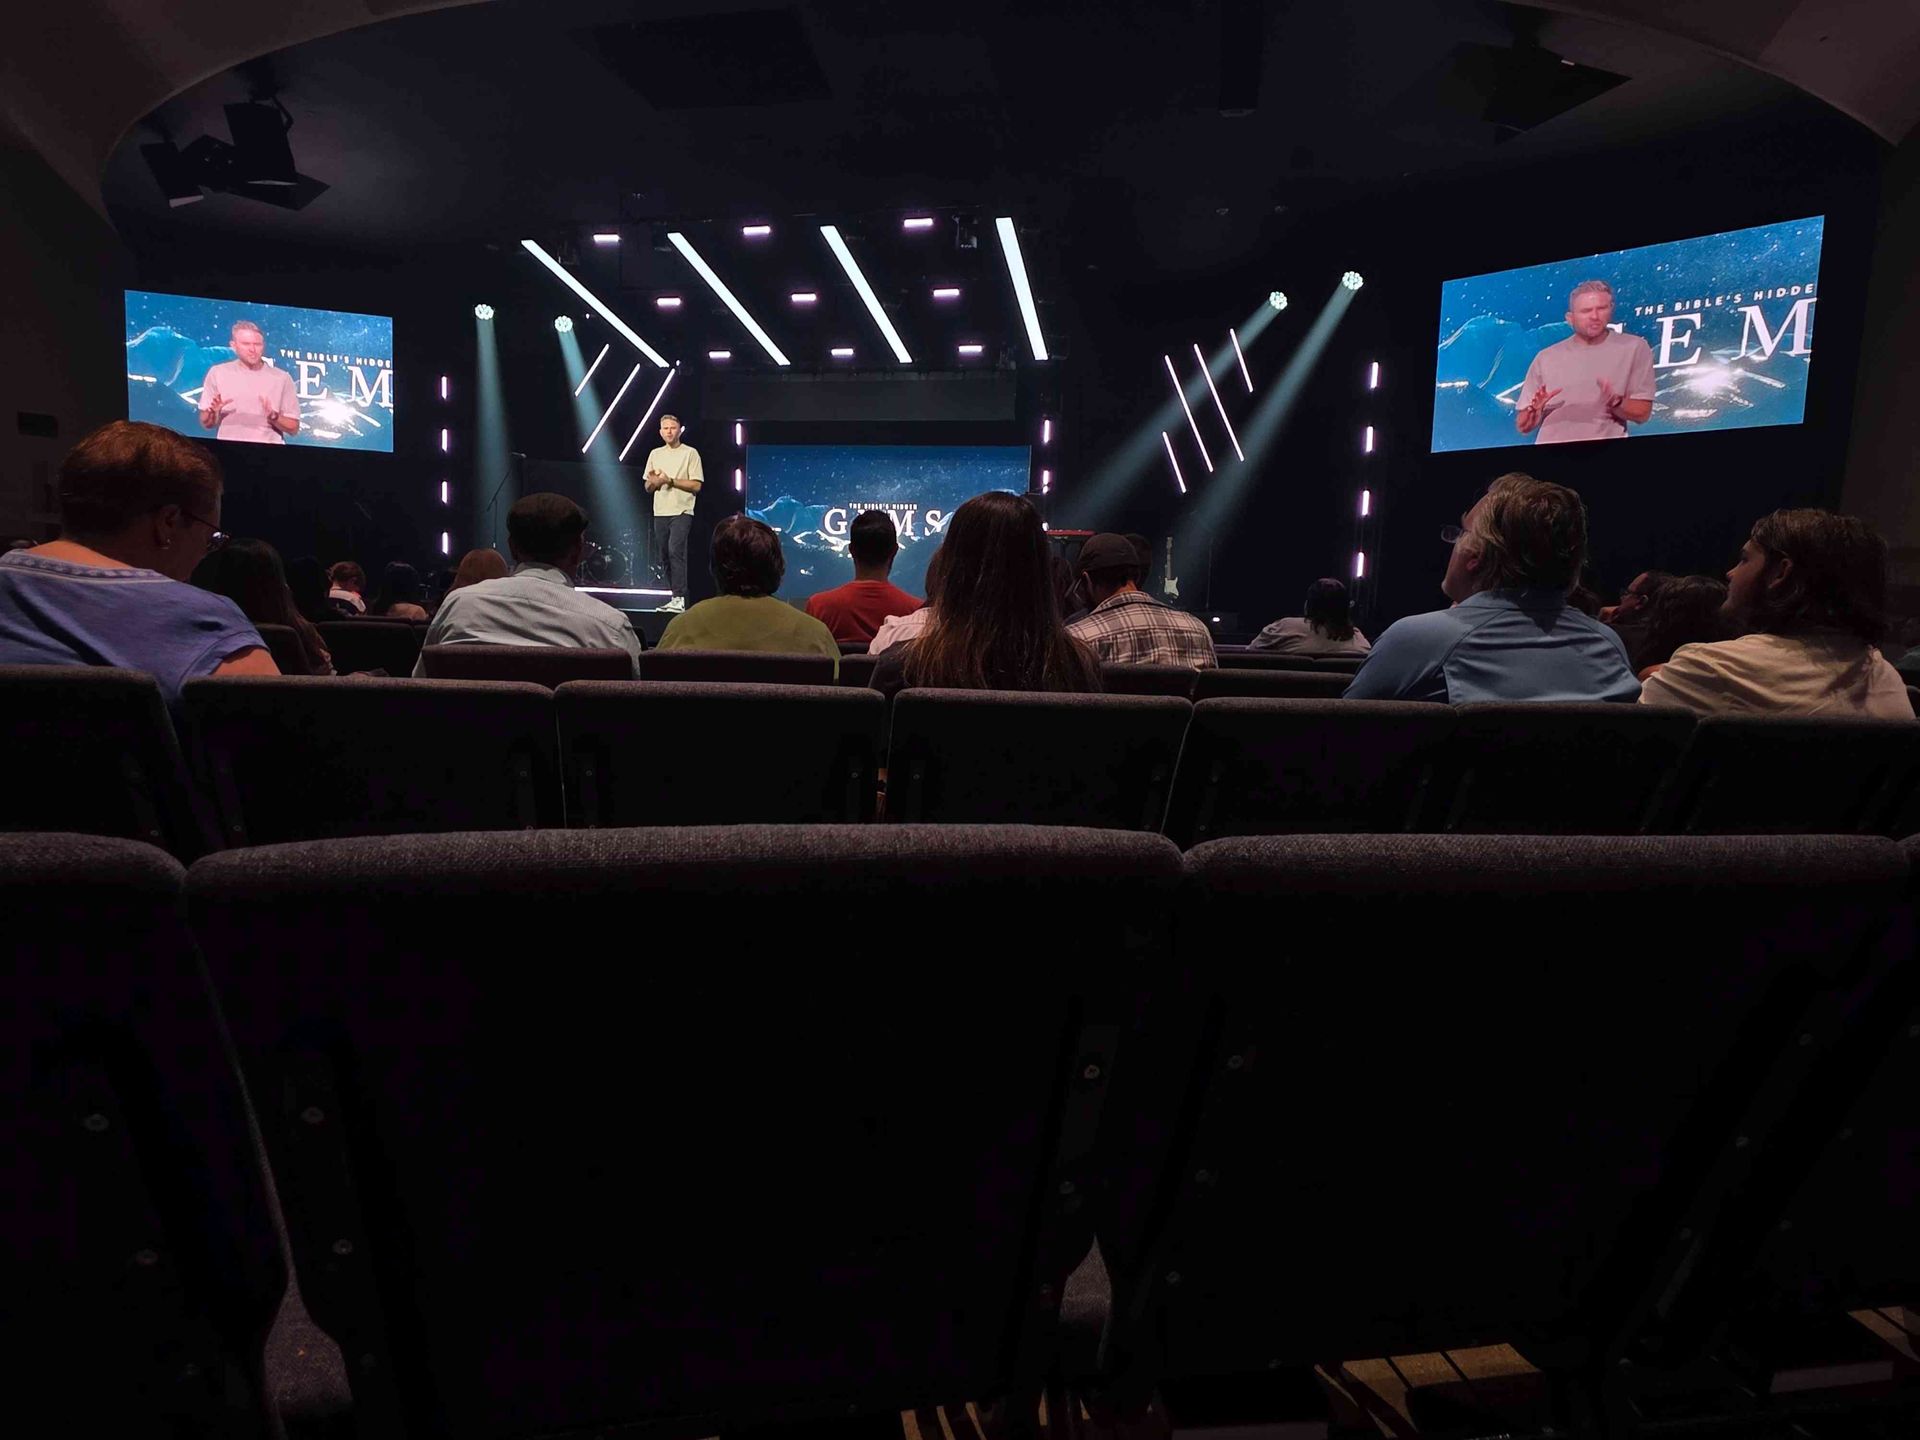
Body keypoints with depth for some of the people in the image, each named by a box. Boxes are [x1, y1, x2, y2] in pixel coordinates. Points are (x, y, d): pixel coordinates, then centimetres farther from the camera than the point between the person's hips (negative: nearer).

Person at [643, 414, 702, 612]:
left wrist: (670, 480, -13)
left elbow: (696, 485, -6)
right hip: (660, 512, 6)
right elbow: (648, 487, 18)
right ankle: (676, 595, 14)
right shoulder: (655, 454, 16)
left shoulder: (690, 453, 0)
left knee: (675, 551, -20)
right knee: (663, 557, 6)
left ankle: (679, 598, -20)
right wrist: (654, 481, -5)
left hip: (681, 512, -6)